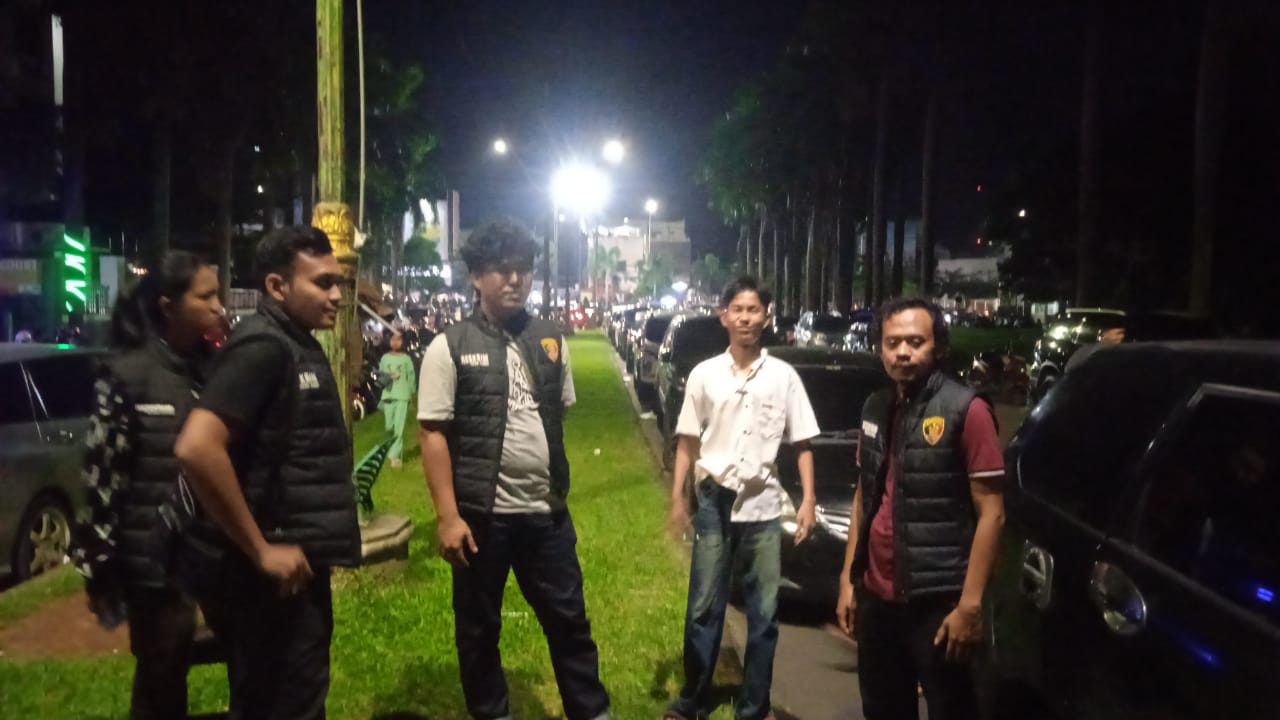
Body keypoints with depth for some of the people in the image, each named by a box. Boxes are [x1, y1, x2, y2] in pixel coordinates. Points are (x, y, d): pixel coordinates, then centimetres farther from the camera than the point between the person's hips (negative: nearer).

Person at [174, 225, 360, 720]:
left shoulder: (300, 345, 11)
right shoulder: (263, 346, -18)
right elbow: (196, 449, -30)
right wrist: (260, 550, -22)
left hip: (300, 559, 9)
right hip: (275, 571, -9)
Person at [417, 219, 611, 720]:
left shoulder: (551, 341, 6)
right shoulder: (449, 348, -6)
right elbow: (434, 435, -9)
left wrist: (561, 489, 13)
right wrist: (448, 516, -14)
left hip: (547, 512, 3)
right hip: (482, 514, -3)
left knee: (569, 619, 13)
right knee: (479, 626, 13)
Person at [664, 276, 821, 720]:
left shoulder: (784, 376, 1)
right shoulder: (704, 374, 1)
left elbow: (802, 444, 4)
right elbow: (687, 442, 5)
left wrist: (808, 501, -4)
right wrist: (677, 497, -1)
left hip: (764, 506, 0)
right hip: (715, 502, 0)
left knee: (764, 612, 7)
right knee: (703, 608, 8)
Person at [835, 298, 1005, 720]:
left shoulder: (965, 411, -11)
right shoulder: (875, 409, 7)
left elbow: (991, 513, -13)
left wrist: (970, 604, -18)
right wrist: (848, 580, 11)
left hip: (937, 602, -6)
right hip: (876, 598, 6)